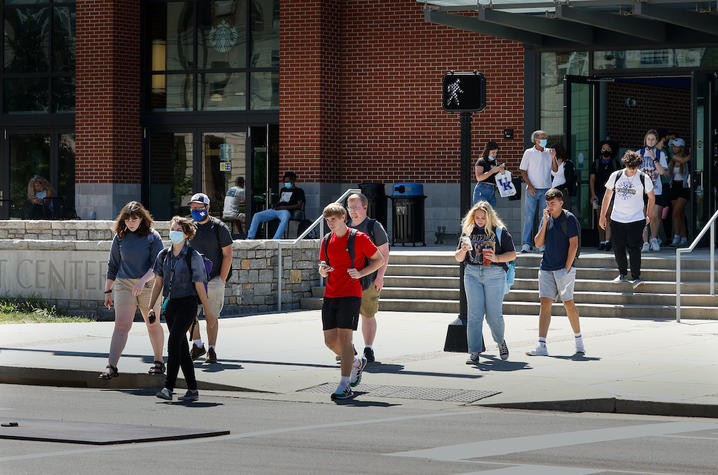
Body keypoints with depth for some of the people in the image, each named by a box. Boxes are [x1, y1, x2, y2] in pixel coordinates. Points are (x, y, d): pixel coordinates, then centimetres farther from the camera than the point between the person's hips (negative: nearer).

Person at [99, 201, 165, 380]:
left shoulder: (152, 236, -3)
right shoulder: (120, 237, 6)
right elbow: (113, 265, 13)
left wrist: (143, 280, -24)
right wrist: (108, 291, 12)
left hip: (148, 285, -1)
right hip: (124, 285, 1)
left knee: (152, 324, 11)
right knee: (121, 325, -10)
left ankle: (159, 361, 30)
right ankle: (111, 367, -16)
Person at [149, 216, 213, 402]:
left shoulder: (193, 256, -6)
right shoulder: (164, 255, 9)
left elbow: (199, 285, -4)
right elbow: (158, 282, 14)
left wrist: (208, 309, 1)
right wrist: (152, 307, 10)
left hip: (187, 304, -6)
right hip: (170, 304, 6)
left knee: (174, 342, -18)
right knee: (182, 348, 7)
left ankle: (168, 387, -22)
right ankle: (192, 389, 13)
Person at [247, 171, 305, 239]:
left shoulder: (299, 191, 11)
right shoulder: (283, 190, 31)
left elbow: (299, 205, -1)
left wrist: (286, 207, -13)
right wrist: (275, 206, 8)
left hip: (286, 211, -7)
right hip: (275, 210, 7)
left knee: (285, 219, -43)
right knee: (256, 216, -13)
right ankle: (250, 238, -20)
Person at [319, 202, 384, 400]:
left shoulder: (359, 238, -4)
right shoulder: (327, 241, 12)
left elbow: (379, 260, 4)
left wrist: (361, 273, -11)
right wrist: (322, 271, -3)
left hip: (350, 295, -6)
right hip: (330, 295, 6)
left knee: (344, 338, -13)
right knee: (330, 341, 5)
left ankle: (345, 386, -13)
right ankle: (356, 363, 32)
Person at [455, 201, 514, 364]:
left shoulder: (500, 231, 3)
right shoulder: (468, 231, 11)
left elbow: (512, 254, 3)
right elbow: (458, 258, 13)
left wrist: (496, 258, -15)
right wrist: (463, 250, -9)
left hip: (494, 274, -2)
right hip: (472, 274, 2)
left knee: (493, 315, -3)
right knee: (474, 314, -6)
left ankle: (500, 341, 26)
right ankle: (474, 353, -6)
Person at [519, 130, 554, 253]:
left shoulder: (549, 152, 10)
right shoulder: (529, 153, 2)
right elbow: (523, 171, 2)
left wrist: (553, 158, -7)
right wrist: (530, 186, -8)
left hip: (546, 189, 3)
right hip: (532, 190, -3)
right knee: (529, 216, -6)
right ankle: (526, 244, -5)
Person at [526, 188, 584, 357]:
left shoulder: (569, 218, -6)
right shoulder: (547, 218, 13)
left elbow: (574, 245, -10)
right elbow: (539, 243, 8)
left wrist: (567, 268, -14)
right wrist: (544, 224, -4)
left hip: (564, 268, -5)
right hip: (546, 267, 5)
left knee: (568, 302, -4)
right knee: (545, 303, -3)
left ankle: (578, 340, 13)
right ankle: (542, 346, -8)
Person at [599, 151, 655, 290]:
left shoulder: (644, 178, -4)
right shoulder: (615, 176, 0)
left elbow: (651, 198, 9)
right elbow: (607, 196, 11)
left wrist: (648, 216, 9)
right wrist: (602, 216, 12)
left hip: (636, 220, -3)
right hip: (617, 220, 3)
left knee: (634, 248, -11)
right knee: (618, 248, 7)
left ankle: (636, 278, -10)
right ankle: (622, 274, 25)